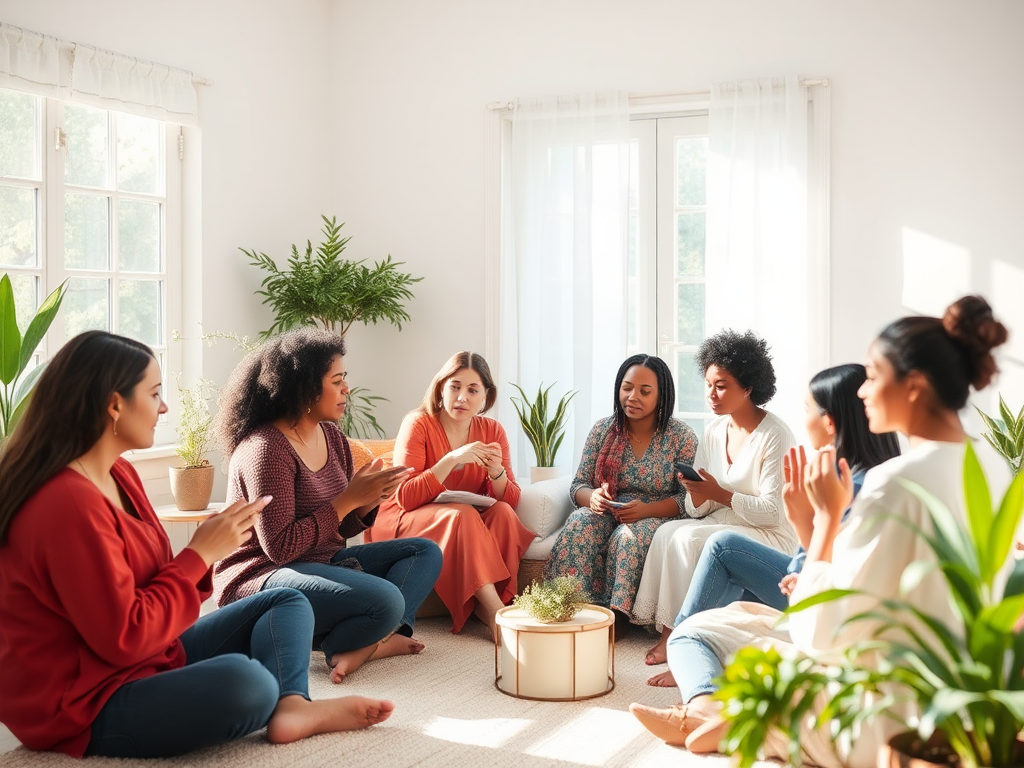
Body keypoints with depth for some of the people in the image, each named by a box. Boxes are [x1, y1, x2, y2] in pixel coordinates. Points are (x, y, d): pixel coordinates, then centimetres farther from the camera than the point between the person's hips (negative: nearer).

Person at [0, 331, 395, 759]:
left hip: (150, 658, 11)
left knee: (289, 604, 11)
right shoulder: (68, 503, -25)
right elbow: (124, 639, -24)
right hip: (84, 705, -11)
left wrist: (207, 547, -11)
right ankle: (284, 702, 1)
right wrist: (201, 553, -17)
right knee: (242, 681, -36)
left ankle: (291, 705, -18)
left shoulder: (117, 474, 7)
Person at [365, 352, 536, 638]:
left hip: (468, 524, 5)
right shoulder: (418, 424, -14)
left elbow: (511, 500, -3)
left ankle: (486, 607, -25)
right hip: (406, 522, -4)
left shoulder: (492, 431, 0)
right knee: (461, 514, -33)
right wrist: (451, 460, -32)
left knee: (503, 512, -25)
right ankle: (496, 613, -35)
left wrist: (497, 472, -26)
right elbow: (405, 497, -22)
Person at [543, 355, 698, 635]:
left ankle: (618, 616, -29)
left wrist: (646, 509, -25)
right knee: (581, 523, -31)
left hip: (656, 517, -3)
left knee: (628, 536, -36)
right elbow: (578, 485, 7)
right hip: (606, 514, 3)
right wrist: (592, 497, -18)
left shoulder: (681, 436, -2)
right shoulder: (602, 430, 7)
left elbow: (688, 497, -7)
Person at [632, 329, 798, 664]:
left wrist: (720, 494, -22)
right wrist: (696, 494, -15)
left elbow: (772, 511, -17)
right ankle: (667, 632, -21)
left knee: (688, 538, -27)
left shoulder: (774, 435, -13)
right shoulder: (713, 431, 9)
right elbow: (699, 510, 9)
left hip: (770, 537, -7)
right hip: (722, 527, 7)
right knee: (668, 531, -21)